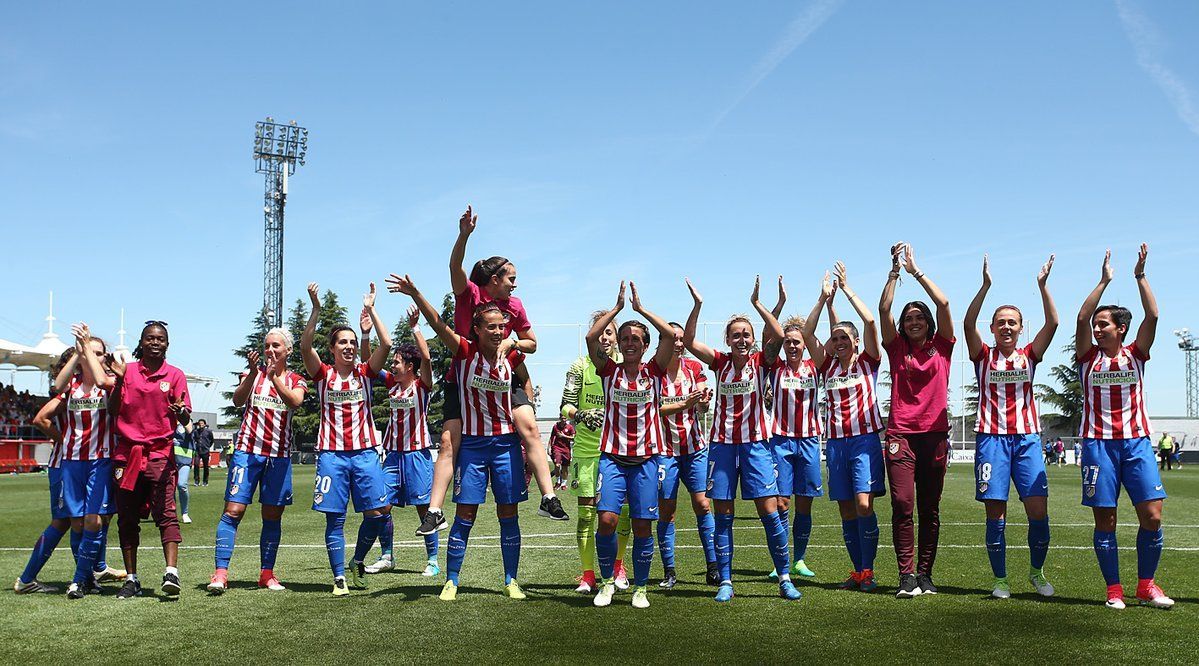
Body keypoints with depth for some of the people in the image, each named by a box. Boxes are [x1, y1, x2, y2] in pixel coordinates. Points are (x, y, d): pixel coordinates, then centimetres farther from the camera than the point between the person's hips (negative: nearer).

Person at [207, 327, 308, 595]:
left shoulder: (297, 380, 9)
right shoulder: (254, 371, 8)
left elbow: (295, 401, -14)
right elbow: (238, 400, -10)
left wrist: (274, 377, -27)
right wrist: (253, 373, -25)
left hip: (279, 455, 2)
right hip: (248, 450, -1)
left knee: (273, 516, 6)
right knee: (233, 510, -10)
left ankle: (267, 573, 15)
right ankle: (220, 572, -12)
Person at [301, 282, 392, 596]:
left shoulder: (365, 373, 6)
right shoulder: (323, 374, 2)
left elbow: (386, 344, -7)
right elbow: (305, 347, -15)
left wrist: (370, 309, -7)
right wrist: (316, 309, -22)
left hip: (364, 452, 2)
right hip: (332, 454, -2)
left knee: (378, 512, -4)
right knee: (334, 518, -1)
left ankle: (357, 561, 19)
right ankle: (339, 577, 7)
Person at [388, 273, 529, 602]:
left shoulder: (512, 357, -3)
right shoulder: (465, 350, -9)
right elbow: (438, 324, -22)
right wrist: (415, 294, -35)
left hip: (506, 443, 2)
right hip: (472, 443, -2)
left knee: (508, 515, 6)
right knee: (465, 515, 0)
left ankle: (511, 581, 17)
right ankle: (451, 581, 12)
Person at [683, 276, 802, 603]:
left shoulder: (760, 361, 0)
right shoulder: (720, 362, 5)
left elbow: (778, 335, -18)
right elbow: (688, 340, -5)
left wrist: (757, 303, -18)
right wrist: (697, 304, -12)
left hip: (755, 444, -2)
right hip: (722, 444, 2)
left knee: (769, 512, -5)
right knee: (723, 515, 3)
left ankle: (785, 578, 7)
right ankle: (725, 582, 10)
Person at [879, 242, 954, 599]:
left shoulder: (941, 347, 9)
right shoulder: (897, 348, 9)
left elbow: (943, 303, -1)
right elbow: (883, 309, -1)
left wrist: (916, 270, 0)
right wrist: (895, 270, -5)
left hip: (934, 433, 1)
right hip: (901, 433, -1)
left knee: (930, 508, 6)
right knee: (902, 504, -10)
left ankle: (925, 572, 14)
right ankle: (907, 574, -7)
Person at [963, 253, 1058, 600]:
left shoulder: (1029, 356, 11)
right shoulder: (983, 356, 6)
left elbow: (1052, 323, 0)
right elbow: (968, 323, -10)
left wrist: (1043, 285, -7)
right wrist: (986, 285, -17)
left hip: (1027, 439, 2)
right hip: (992, 438, -1)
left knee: (1038, 511, -5)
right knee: (995, 512, -2)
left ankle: (1037, 571, 17)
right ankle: (1000, 579, 10)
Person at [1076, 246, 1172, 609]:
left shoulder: (1135, 355, 9)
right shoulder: (1089, 357, 7)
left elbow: (1153, 316, -2)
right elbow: (1081, 318, -6)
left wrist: (1140, 276, -3)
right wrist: (1104, 281, -5)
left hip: (1136, 442, 1)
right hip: (1098, 444, -1)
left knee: (1152, 516, -6)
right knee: (1105, 521, -1)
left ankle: (1146, 585, 11)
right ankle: (1114, 589, 8)